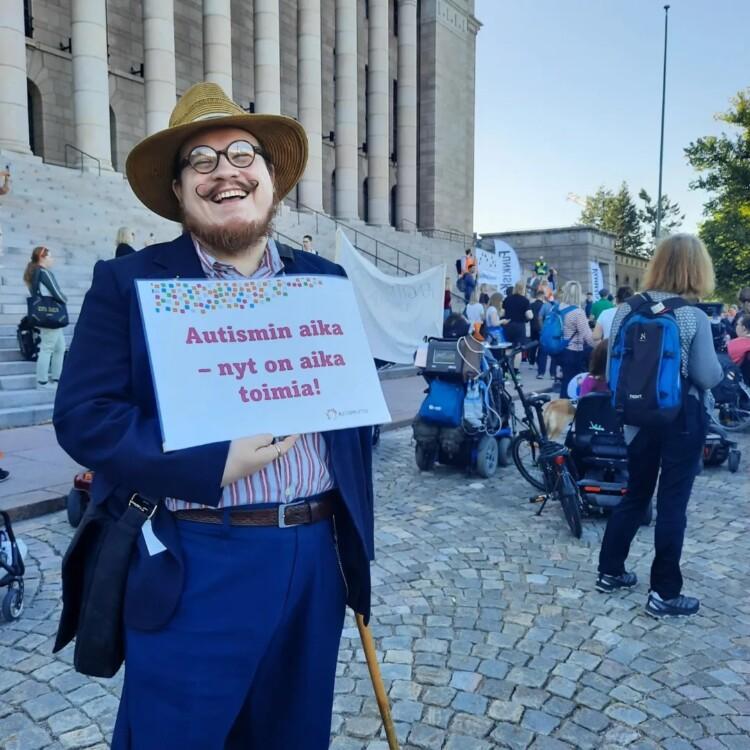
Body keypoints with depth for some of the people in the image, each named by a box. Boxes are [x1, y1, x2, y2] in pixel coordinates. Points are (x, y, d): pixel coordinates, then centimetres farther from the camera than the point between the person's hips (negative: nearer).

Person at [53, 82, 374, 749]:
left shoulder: (325, 281, 8)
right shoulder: (129, 282, -3)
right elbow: (84, 415, -10)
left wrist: (355, 544, 8)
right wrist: (214, 466, -20)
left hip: (316, 559, 5)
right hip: (193, 569, -4)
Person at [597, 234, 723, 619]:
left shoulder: (628, 309, -2)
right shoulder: (694, 317, -14)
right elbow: (708, 377, -13)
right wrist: (717, 364, 7)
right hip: (682, 417, -4)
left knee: (635, 494, 18)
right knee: (673, 502, 4)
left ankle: (610, 571, 27)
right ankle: (664, 593, 13)